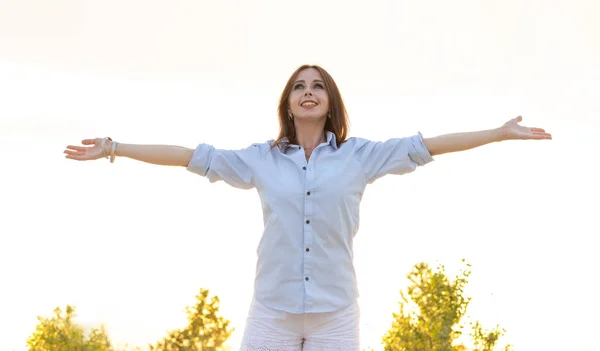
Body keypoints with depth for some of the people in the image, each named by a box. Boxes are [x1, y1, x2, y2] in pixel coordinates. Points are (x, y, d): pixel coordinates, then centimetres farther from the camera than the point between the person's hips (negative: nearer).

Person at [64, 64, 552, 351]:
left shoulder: (358, 155, 8)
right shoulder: (261, 159, 10)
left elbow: (421, 147, 7)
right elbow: (193, 156, 11)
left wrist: (501, 133, 6)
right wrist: (114, 149, 11)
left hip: (335, 311, 0)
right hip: (272, 309, 0)